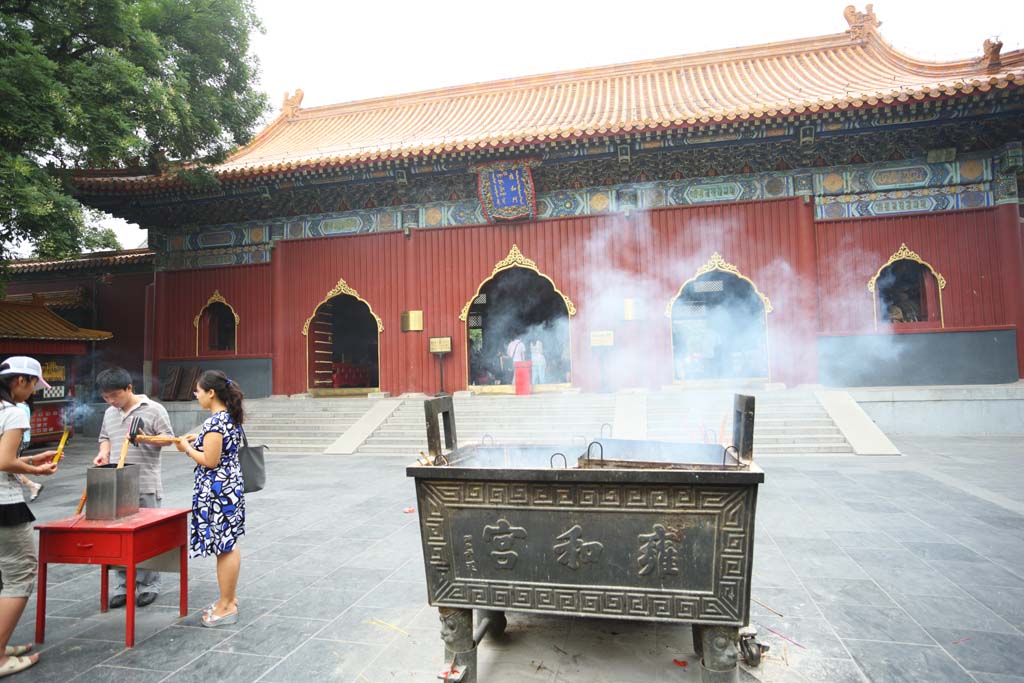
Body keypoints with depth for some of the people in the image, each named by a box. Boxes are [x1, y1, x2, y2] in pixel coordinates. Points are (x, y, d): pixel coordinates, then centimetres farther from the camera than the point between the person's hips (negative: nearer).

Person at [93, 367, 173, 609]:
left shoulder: (154, 410, -4)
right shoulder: (109, 414, 14)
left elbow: (168, 437, -5)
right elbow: (105, 438, 23)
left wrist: (145, 438, -21)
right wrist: (103, 453, 3)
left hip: (146, 485, -5)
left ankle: (149, 585, 14)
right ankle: (123, 585, 19)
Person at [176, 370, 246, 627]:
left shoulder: (214, 422, -21)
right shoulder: (230, 417, 8)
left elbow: (210, 461, -21)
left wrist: (187, 448, -7)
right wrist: (198, 439, 12)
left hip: (216, 491, -10)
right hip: (230, 486, 10)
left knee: (224, 548, 0)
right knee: (229, 545, 17)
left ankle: (226, 607, 11)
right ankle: (230, 598, 29)